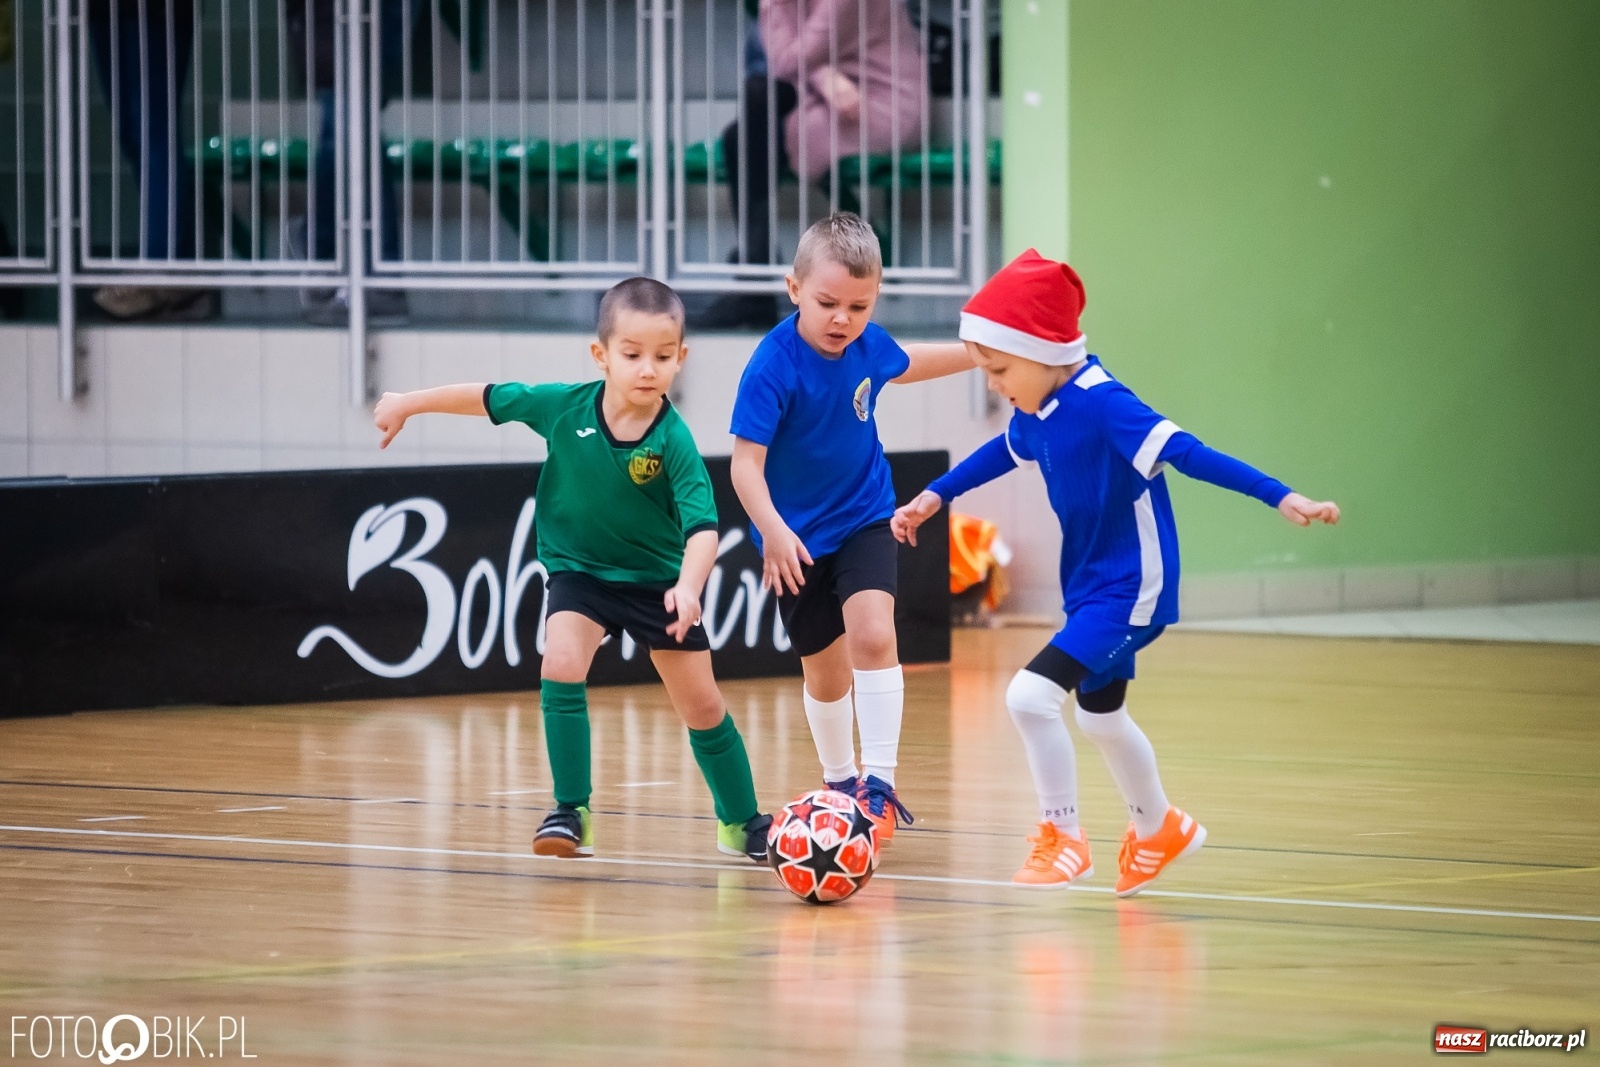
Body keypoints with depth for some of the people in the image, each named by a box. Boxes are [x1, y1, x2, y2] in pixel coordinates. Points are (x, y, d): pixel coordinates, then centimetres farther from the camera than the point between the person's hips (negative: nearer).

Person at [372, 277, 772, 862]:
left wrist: (688, 587, -51)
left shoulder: (674, 442, -26)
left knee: (702, 705, 5)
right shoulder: (564, 407, -19)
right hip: (578, 569, 1)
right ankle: (572, 813, -16)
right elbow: (488, 397, -4)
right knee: (561, 666, -24)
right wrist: (408, 403, 5)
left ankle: (742, 822, 24)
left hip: (657, 579, -1)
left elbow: (702, 527, -33)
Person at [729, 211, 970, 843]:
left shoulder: (867, 344, -10)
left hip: (863, 518, 2)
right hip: (799, 535, -2)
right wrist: (771, 529, -45)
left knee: (871, 633, -20)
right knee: (825, 669, 11)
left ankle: (878, 782, -17)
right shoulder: (772, 368, -26)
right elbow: (746, 461, -30)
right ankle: (839, 780, 34)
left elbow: (904, 365, 16)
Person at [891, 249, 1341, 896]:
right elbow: (1003, 453, 23)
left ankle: (1063, 839, -3)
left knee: (1032, 694, -19)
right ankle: (1157, 829, 49)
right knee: (1100, 716, 25)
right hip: (1088, 587, 9)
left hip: (1129, 589, -9)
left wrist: (1280, 498, -38)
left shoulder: (1100, 405, -26)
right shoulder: (1035, 412, -1)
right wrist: (933, 497, 29)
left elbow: (1188, 454, -32)